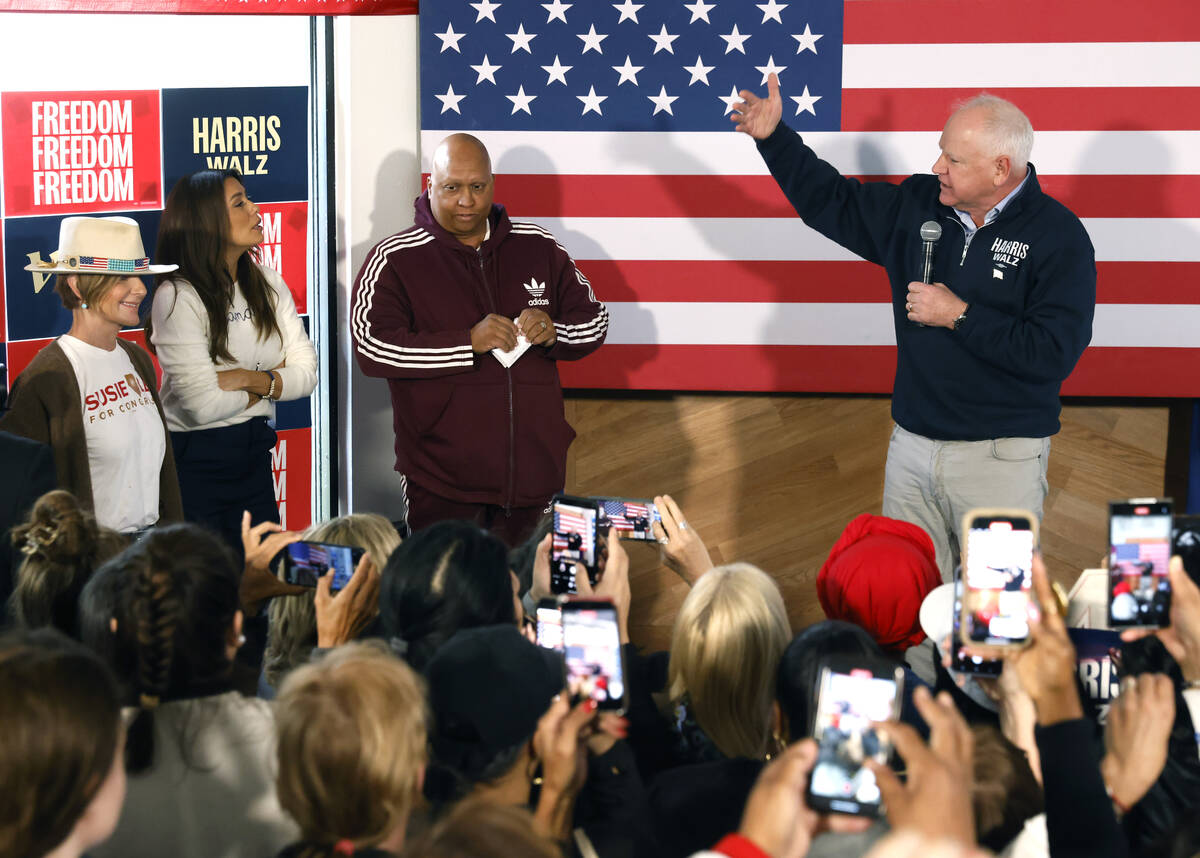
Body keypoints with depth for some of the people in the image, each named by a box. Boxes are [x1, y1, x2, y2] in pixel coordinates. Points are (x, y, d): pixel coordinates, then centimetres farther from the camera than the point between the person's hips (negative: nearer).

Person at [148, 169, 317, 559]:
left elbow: (306, 372, 1)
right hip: (195, 463, -6)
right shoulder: (177, 297, -16)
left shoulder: (267, 283, 5)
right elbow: (204, 405, -22)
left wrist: (249, 378, -16)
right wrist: (272, 382, -6)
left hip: (253, 454, 6)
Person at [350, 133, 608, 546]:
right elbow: (371, 348, -14)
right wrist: (469, 341, -21)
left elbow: (595, 320, 16)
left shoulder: (538, 246, 10)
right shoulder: (395, 259, -2)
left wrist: (553, 334, -8)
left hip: (534, 470, 4)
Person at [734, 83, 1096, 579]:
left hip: (1000, 459, -5)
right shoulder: (918, 206, 5)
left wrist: (959, 316, -18)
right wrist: (774, 138, 10)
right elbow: (830, 203, 18)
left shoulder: (1058, 236, -12)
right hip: (912, 445, 5)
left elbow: (1054, 352, -22)